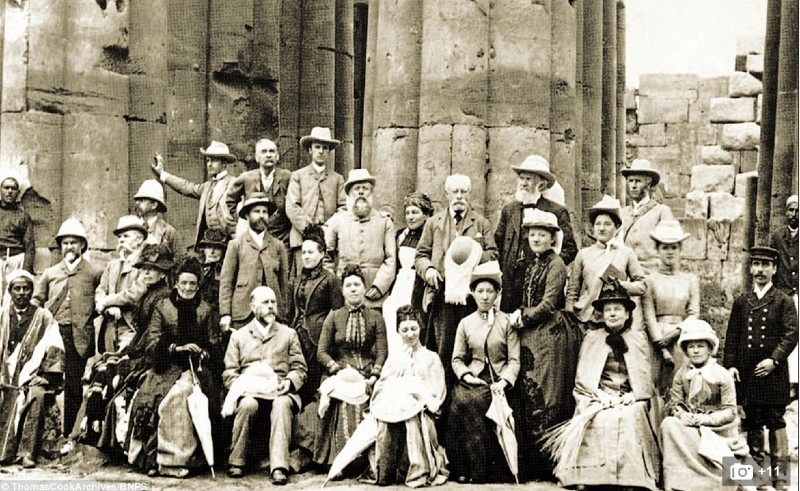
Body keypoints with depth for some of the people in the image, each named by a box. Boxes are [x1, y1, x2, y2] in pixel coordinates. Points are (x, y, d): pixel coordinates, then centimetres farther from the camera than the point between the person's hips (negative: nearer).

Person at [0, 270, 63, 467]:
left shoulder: (43, 317, 8)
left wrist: (47, 377, -9)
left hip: (31, 377, -2)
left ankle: (27, 453, -28)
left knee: (38, 396, -32)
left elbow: (55, 350, 2)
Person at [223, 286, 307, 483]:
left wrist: (289, 382, -9)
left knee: (282, 404, -35)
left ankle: (279, 467, -41)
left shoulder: (289, 334, 19)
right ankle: (236, 462, -20)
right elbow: (229, 373, 9)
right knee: (248, 405, -35)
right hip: (248, 392, 0)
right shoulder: (238, 336, 17)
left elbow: (299, 369, 13)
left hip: (280, 392, 0)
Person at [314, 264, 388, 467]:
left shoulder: (375, 318, 13)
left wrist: (373, 377, -14)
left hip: (367, 377, 0)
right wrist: (342, 371, -10)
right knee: (344, 405, -29)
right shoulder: (333, 317, 13)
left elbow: (382, 352, 3)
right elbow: (322, 353, 6)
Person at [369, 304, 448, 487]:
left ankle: (418, 471, -26)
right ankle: (385, 472, -19)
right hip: (391, 409, 2)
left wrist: (421, 401, -11)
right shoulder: (393, 359, 29)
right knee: (384, 425, -31)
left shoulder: (431, 358, 19)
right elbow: (380, 386, 18)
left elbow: (437, 390, 8)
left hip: (418, 412, -2)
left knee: (412, 420, -37)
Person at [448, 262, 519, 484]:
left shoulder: (507, 322, 8)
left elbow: (514, 359, 1)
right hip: (473, 380, 2)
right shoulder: (465, 323, 15)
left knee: (472, 401, -31)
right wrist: (465, 375, -8)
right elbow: (457, 358, 12)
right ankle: (464, 471, -19)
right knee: (461, 400, -30)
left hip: (498, 380, -2)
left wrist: (503, 382, -15)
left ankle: (481, 471, -18)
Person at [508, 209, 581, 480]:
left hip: (551, 335, -8)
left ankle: (547, 465, -1)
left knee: (546, 398, -7)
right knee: (528, 396, 5)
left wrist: (523, 316, -4)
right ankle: (529, 465, 11)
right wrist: (519, 314, -1)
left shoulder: (556, 264, -6)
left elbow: (548, 305, -12)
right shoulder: (531, 264, 18)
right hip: (530, 336, 8)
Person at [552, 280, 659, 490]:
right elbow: (582, 377, 8)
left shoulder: (639, 339, 17)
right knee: (602, 421, -32)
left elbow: (645, 379, 11)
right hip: (598, 400, 0)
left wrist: (632, 396, -9)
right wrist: (600, 395, -9)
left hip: (630, 402, 0)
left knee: (630, 418, -33)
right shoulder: (592, 338, 16)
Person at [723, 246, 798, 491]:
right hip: (746, 374, 3)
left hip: (773, 373, -3)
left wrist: (774, 360, -16)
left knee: (776, 423, -1)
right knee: (752, 424, 8)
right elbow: (732, 336, 10)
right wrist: (730, 365, 0)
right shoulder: (741, 302, 12)